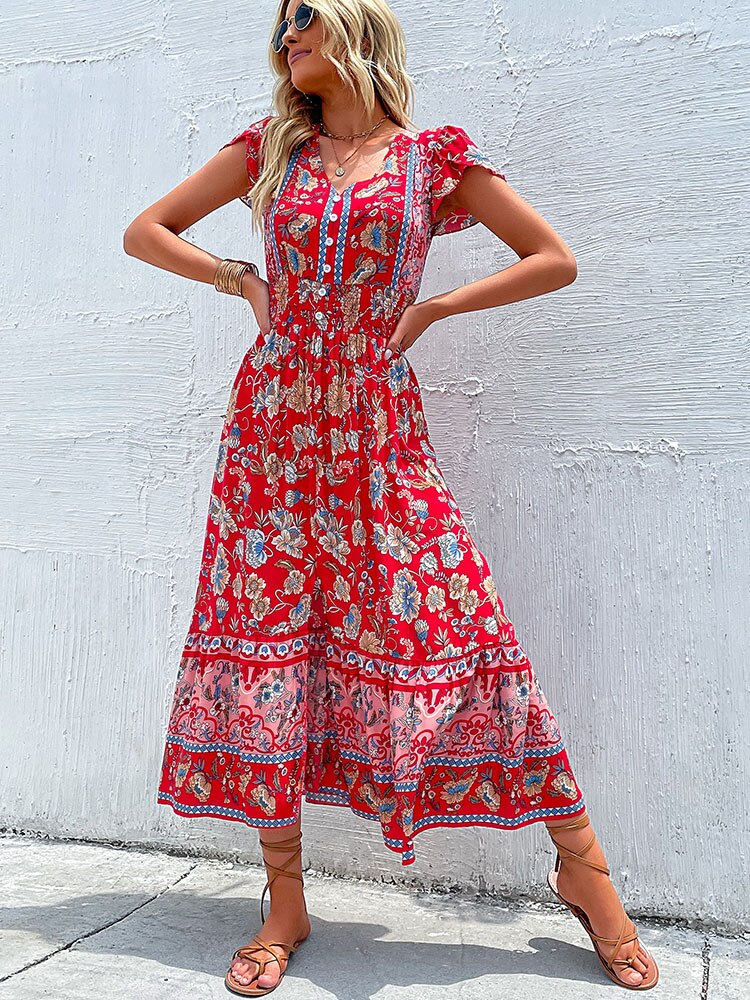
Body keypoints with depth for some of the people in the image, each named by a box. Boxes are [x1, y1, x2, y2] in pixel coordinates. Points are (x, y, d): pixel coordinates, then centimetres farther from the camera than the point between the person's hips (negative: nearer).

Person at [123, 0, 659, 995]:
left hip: (378, 429, -2)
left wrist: (429, 307, 1)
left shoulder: (436, 157, 7)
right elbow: (145, 231, 18)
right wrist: (240, 277, 5)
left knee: (450, 628, -7)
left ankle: (582, 867, 12)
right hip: (273, 426, 3)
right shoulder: (269, 150, 13)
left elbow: (555, 260, 8)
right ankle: (285, 906, 14)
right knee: (266, 640, 0)